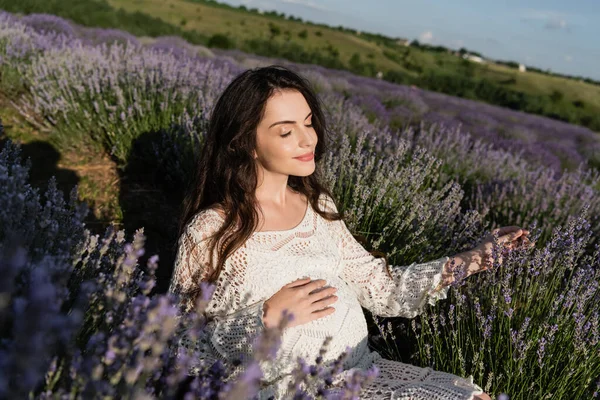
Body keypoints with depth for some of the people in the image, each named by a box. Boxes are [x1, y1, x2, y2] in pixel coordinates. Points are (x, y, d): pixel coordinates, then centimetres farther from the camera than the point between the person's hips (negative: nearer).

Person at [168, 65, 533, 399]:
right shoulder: (211, 230, -11)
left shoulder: (319, 206, 7)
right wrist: (267, 320, -20)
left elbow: (382, 289, 8)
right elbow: (184, 347, -8)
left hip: (364, 369, 6)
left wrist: (474, 259, 2)